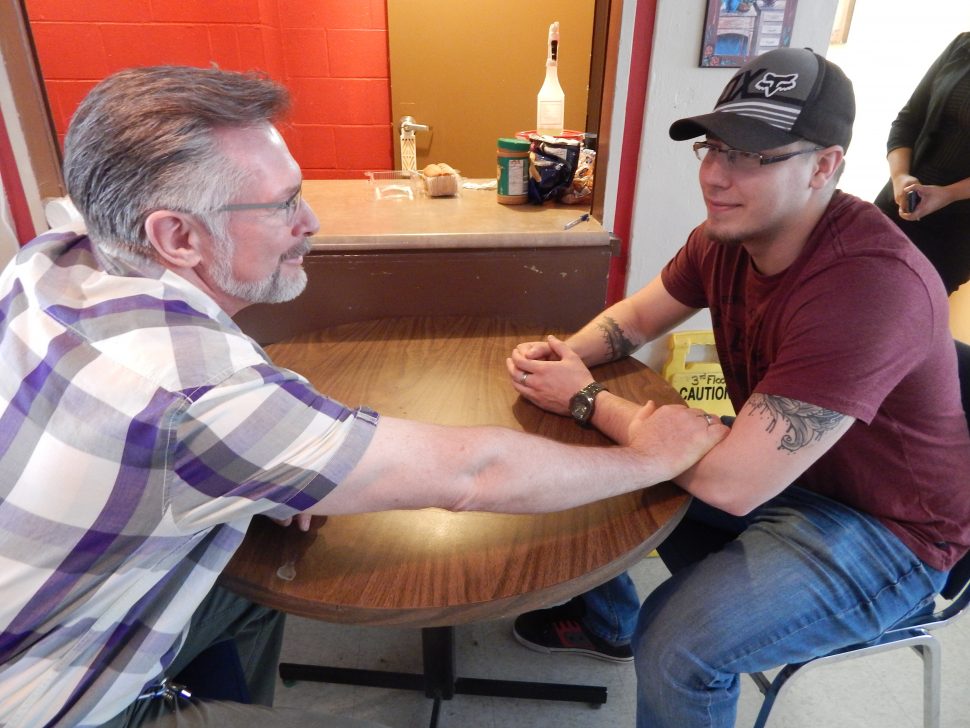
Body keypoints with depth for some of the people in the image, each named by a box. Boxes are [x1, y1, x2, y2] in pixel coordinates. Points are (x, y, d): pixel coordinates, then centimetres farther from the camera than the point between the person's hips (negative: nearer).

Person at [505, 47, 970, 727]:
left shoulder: (870, 284, -34)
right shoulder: (728, 235, -8)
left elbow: (729, 485, -35)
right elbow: (636, 317, 8)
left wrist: (587, 399, -23)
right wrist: (568, 354, -14)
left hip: (883, 529, -7)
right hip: (767, 465, 8)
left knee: (678, 645, -27)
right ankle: (604, 617, 35)